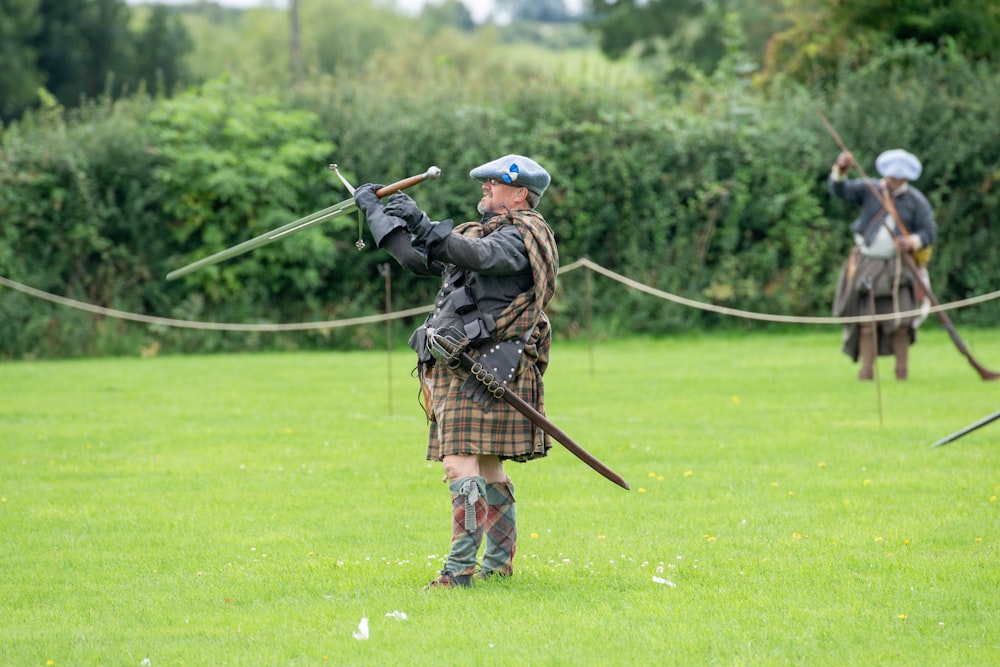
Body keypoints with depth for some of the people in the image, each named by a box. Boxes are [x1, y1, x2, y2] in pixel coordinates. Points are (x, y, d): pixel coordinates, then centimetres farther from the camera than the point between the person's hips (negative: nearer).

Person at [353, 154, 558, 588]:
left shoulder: (522, 235, -7)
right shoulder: (479, 233, 23)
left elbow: (478, 256, -26)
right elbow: (418, 259, 23)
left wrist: (421, 224, -31)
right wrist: (374, 211, 19)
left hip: (485, 366, -10)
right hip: (458, 366, 10)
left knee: (462, 464, -17)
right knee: (486, 469, 15)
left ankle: (460, 569, -21)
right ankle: (500, 562, 23)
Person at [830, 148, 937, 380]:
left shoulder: (916, 201, 0)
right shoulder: (869, 189, 2)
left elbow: (929, 232, -2)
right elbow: (839, 190, -8)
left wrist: (912, 242, -23)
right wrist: (840, 169, -27)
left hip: (897, 266, -1)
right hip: (867, 263, 1)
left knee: (900, 321, -10)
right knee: (867, 318, -5)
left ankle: (902, 369, -1)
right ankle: (866, 369, -3)